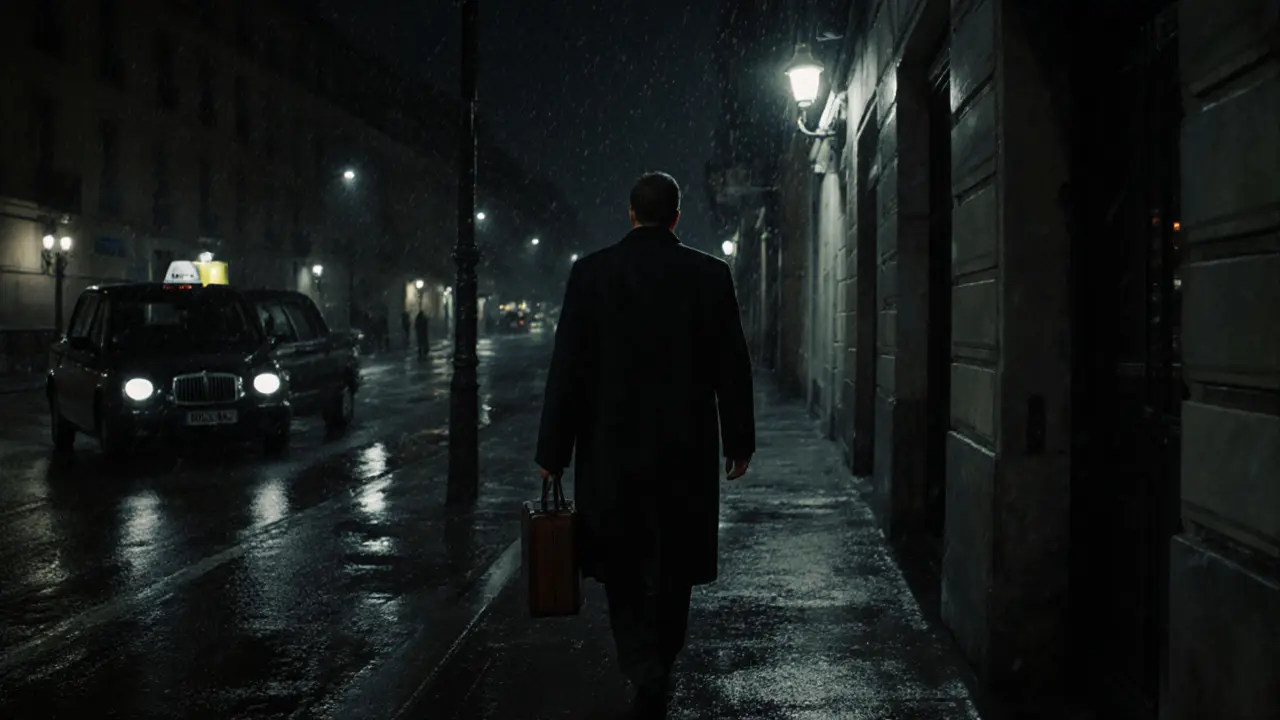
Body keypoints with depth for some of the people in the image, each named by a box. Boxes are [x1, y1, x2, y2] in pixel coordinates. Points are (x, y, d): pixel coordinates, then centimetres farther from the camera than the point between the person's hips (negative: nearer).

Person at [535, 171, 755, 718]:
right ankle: (658, 670, 21)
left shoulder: (591, 272, -5)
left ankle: (646, 673, -4)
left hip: (611, 448, -1)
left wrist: (552, 451, -1)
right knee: (672, 567, 13)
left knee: (622, 566, 11)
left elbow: (567, 367, -6)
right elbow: (732, 366, 0)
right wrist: (739, 441, 10)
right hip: (686, 448, 1)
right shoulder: (710, 275, -2)